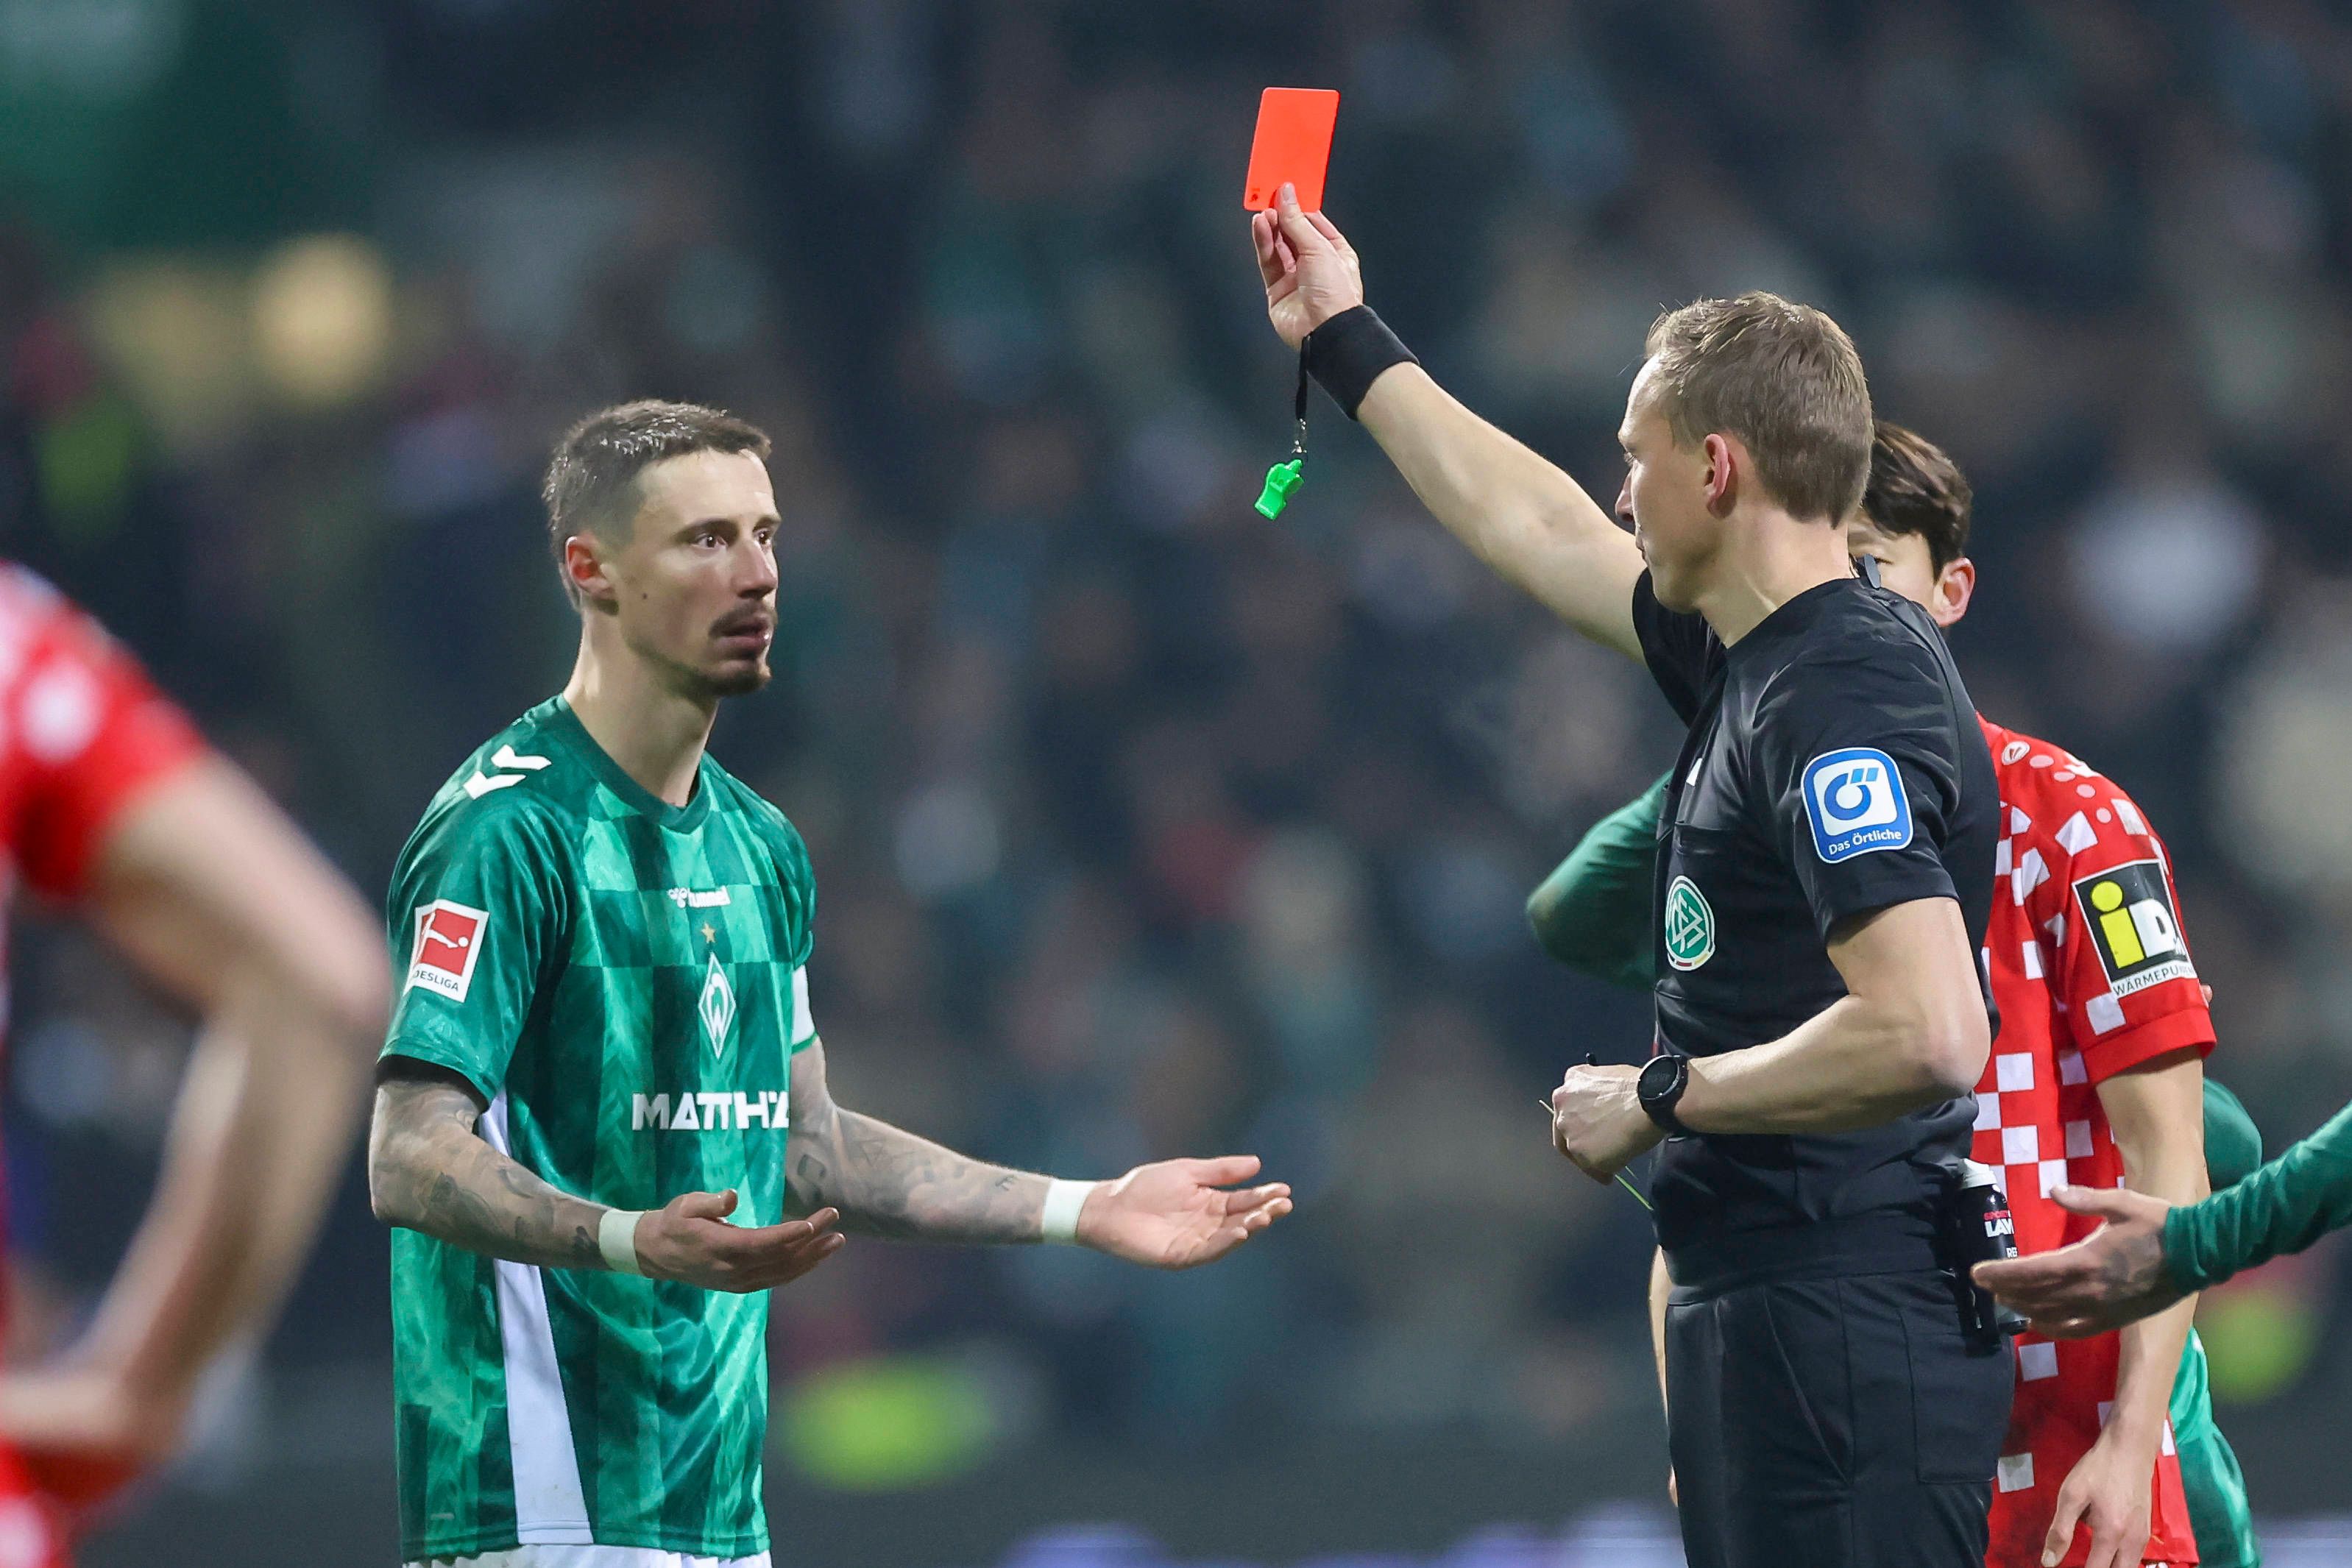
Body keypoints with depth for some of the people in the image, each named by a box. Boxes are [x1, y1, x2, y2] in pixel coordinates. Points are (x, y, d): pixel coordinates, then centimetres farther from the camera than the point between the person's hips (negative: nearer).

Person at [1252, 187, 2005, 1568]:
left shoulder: (1837, 700, -16)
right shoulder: (1755, 662, 14)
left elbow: (1929, 1035, -28)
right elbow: (1536, 532, 33)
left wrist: (1661, 1099, -15)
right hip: (1761, 1318, 10)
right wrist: (1347, 344, 42)